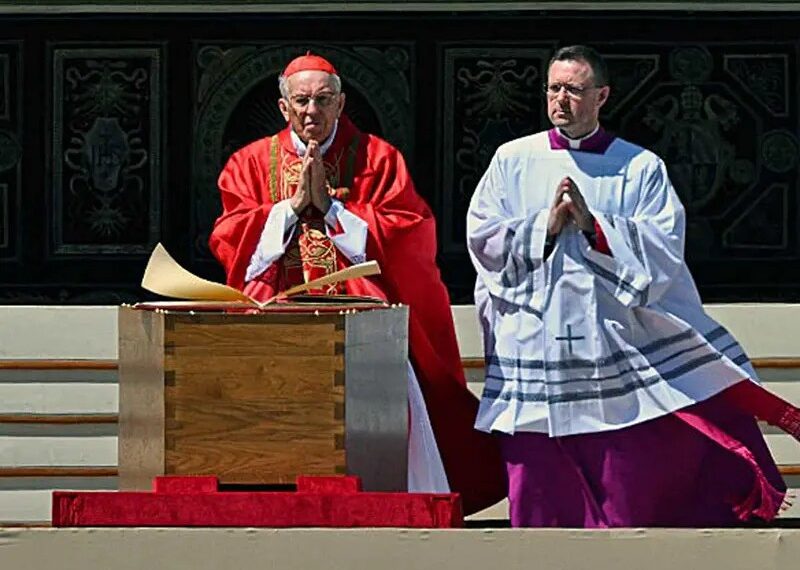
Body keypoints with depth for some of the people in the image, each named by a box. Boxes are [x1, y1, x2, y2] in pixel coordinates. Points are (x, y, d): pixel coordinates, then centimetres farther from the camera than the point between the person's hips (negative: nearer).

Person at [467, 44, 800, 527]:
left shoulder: (640, 169, 4)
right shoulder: (513, 162, 10)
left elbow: (664, 248, -6)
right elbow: (483, 241, 3)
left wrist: (593, 225, -16)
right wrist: (545, 227, -10)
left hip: (621, 349, -1)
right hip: (535, 351, 1)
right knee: (541, 496, 2)